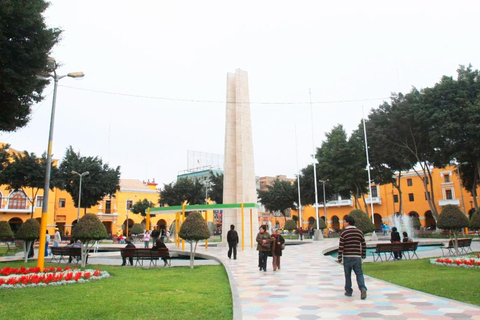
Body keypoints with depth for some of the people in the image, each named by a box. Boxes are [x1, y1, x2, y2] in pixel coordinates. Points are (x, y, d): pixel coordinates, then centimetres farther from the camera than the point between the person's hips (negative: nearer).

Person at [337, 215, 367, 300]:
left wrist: (339, 258, -1)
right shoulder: (359, 232, 4)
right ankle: (363, 289, -17)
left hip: (347, 256, -2)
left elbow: (341, 247, -9)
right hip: (357, 257, 2)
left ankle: (348, 291, 17)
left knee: (347, 275, 10)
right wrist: (363, 255, 21)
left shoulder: (344, 233, -7)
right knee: (359, 274, 4)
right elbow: (363, 245, 9)